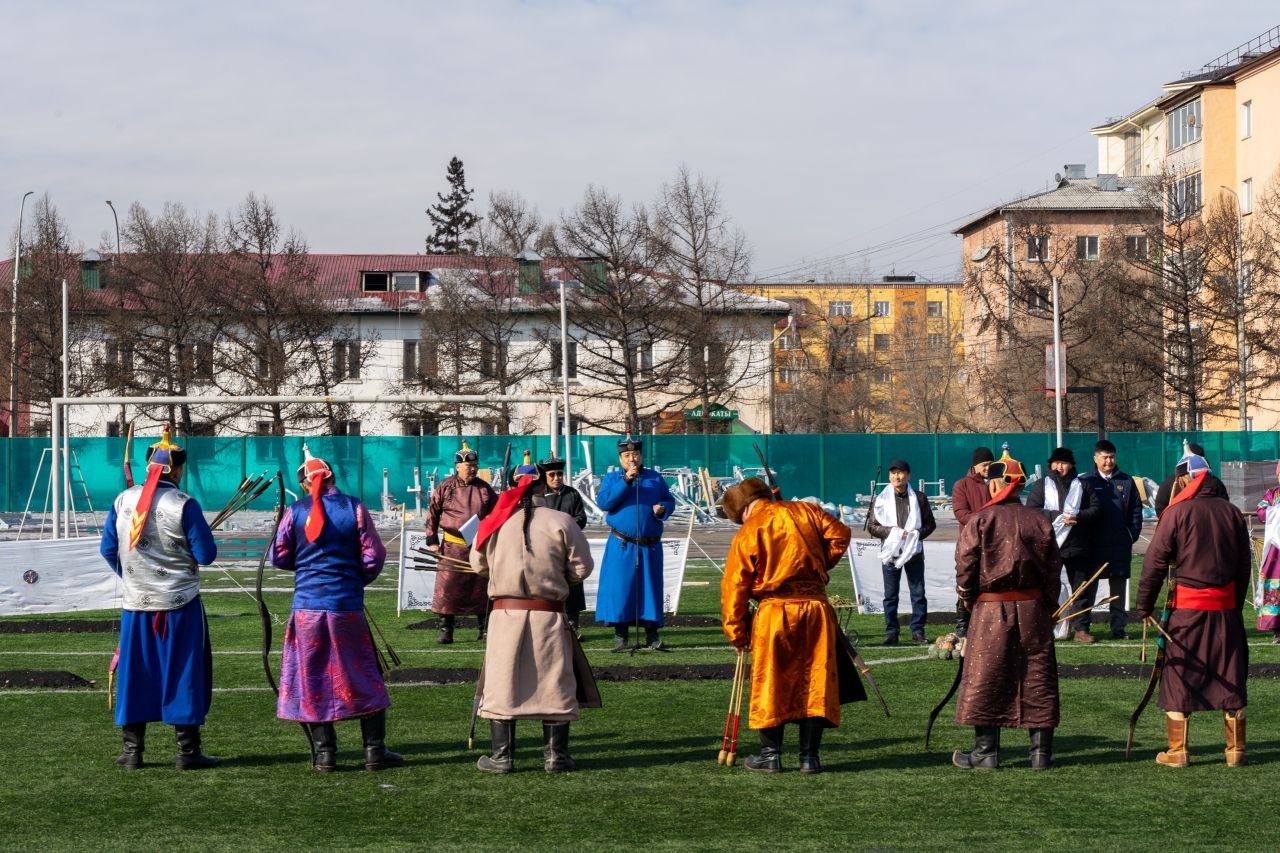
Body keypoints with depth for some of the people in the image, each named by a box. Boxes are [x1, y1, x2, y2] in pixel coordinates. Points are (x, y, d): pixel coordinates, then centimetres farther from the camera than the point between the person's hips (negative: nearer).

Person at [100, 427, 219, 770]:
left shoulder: (123, 500, 1)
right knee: (184, 674, 4)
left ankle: (132, 751, 14)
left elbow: (108, 548, 8)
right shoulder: (184, 505, -13)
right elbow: (206, 555, -11)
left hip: (136, 603, 4)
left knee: (135, 673, 11)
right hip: (180, 604, -4)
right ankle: (187, 751, 6)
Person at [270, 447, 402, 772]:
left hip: (307, 605, 1)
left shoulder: (295, 512, -1)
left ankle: (324, 753, 10)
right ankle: (375, 751, 10)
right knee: (363, 677, 9)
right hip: (347, 606, -1)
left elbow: (279, 557, 4)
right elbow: (374, 556, -3)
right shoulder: (354, 508, -3)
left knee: (312, 678, 9)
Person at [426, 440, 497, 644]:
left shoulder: (485, 489, 5)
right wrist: (432, 541, -1)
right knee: (447, 588, -4)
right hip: (452, 547, -2)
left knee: (480, 589, 7)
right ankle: (445, 631, 3)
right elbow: (432, 514, 3)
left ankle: (485, 630, 17)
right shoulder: (445, 487, 0)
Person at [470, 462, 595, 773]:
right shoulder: (560, 522, -6)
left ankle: (502, 756, 11)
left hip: (504, 614, 1)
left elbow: (478, 565, 12)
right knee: (554, 684, 9)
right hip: (548, 616, -1)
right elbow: (582, 567, -1)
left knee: (502, 684, 8)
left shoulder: (494, 522, 0)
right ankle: (555, 755, 12)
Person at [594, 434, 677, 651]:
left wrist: (663, 508, -9)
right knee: (619, 588, -3)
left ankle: (652, 637, 8)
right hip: (621, 546, -2)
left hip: (650, 546, 2)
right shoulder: (612, 478, 5)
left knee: (650, 589, 3)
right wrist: (625, 480, -17)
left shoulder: (655, 478, 12)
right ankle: (620, 637, 4)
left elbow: (670, 501, 14)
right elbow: (603, 502, -11)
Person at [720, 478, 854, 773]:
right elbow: (839, 536, 6)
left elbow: (733, 587, -2)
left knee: (770, 684, 9)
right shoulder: (805, 511, 6)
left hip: (774, 612, -3)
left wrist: (736, 634, 6)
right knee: (815, 681, 8)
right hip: (816, 607, 3)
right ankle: (809, 756, 9)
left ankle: (771, 753, 12)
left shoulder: (746, 535, -3)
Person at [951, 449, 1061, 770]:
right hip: (1033, 608, 3)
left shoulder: (980, 520, -7)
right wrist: (1048, 607, 16)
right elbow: (1053, 569, 7)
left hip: (990, 610, -3)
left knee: (984, 679, 4)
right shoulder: (1040, 521, 4)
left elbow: (965, 565, -8)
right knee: (1038, 678, 8)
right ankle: (1041, 752, 10)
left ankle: (986, 752, 6)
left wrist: (968, 599, 9)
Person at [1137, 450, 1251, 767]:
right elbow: (1245, 564, 11)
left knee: (1179, 676, 4)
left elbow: (1155, 561, -9)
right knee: (1231, 678, 10)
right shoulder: (1231, 512, 6)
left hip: (1186, 607, -4)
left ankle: (1177, 752, 4)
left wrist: (1144, 605, -2)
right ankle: (1236, 750, 14)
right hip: (1225, 605, 4)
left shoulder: (1177, 512, -8)